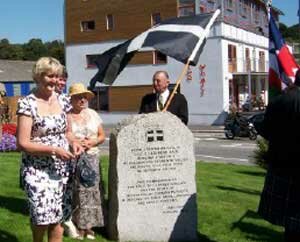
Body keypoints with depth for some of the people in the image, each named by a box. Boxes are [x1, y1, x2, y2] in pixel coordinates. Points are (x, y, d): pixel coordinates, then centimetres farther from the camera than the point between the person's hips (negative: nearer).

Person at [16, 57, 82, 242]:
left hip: (63, 169, 5)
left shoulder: (61, 100, 7)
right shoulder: (27, 104, -10)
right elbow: (22, 143, -14)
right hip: (38, 170, -5)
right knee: (43, 216, -8)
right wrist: (54, 150, -20)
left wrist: (72, 143, -4)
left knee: (58, 217, 8)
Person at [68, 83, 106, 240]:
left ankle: (88, 225, 9)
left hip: (92, 158, 4)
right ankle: (77, 225, 4)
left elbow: (102, 136, 13)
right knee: (76, 192, -6)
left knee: (91, 190, 0)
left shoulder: (93, 114, 12)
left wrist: (92, 142, -6)